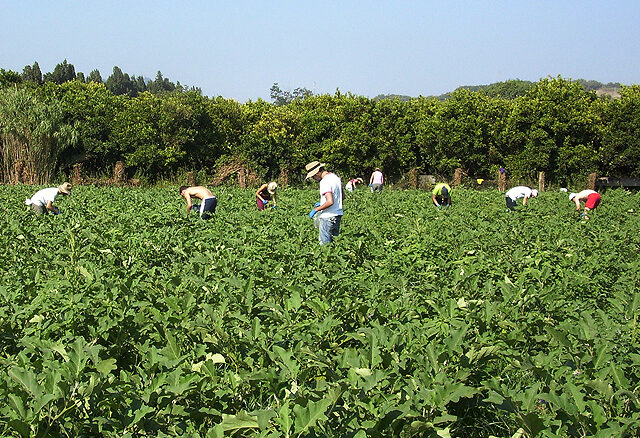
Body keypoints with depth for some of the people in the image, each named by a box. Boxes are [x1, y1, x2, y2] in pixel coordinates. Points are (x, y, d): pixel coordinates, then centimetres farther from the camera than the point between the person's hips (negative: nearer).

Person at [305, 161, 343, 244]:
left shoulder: (325, 182, -19)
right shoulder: (335, 177, 10)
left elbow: (330, 202, -29)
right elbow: (342, 197, 20)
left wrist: (316, 209, -17)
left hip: (328, 217, -9)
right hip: (338, 214, 9)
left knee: (325, 244, -3)